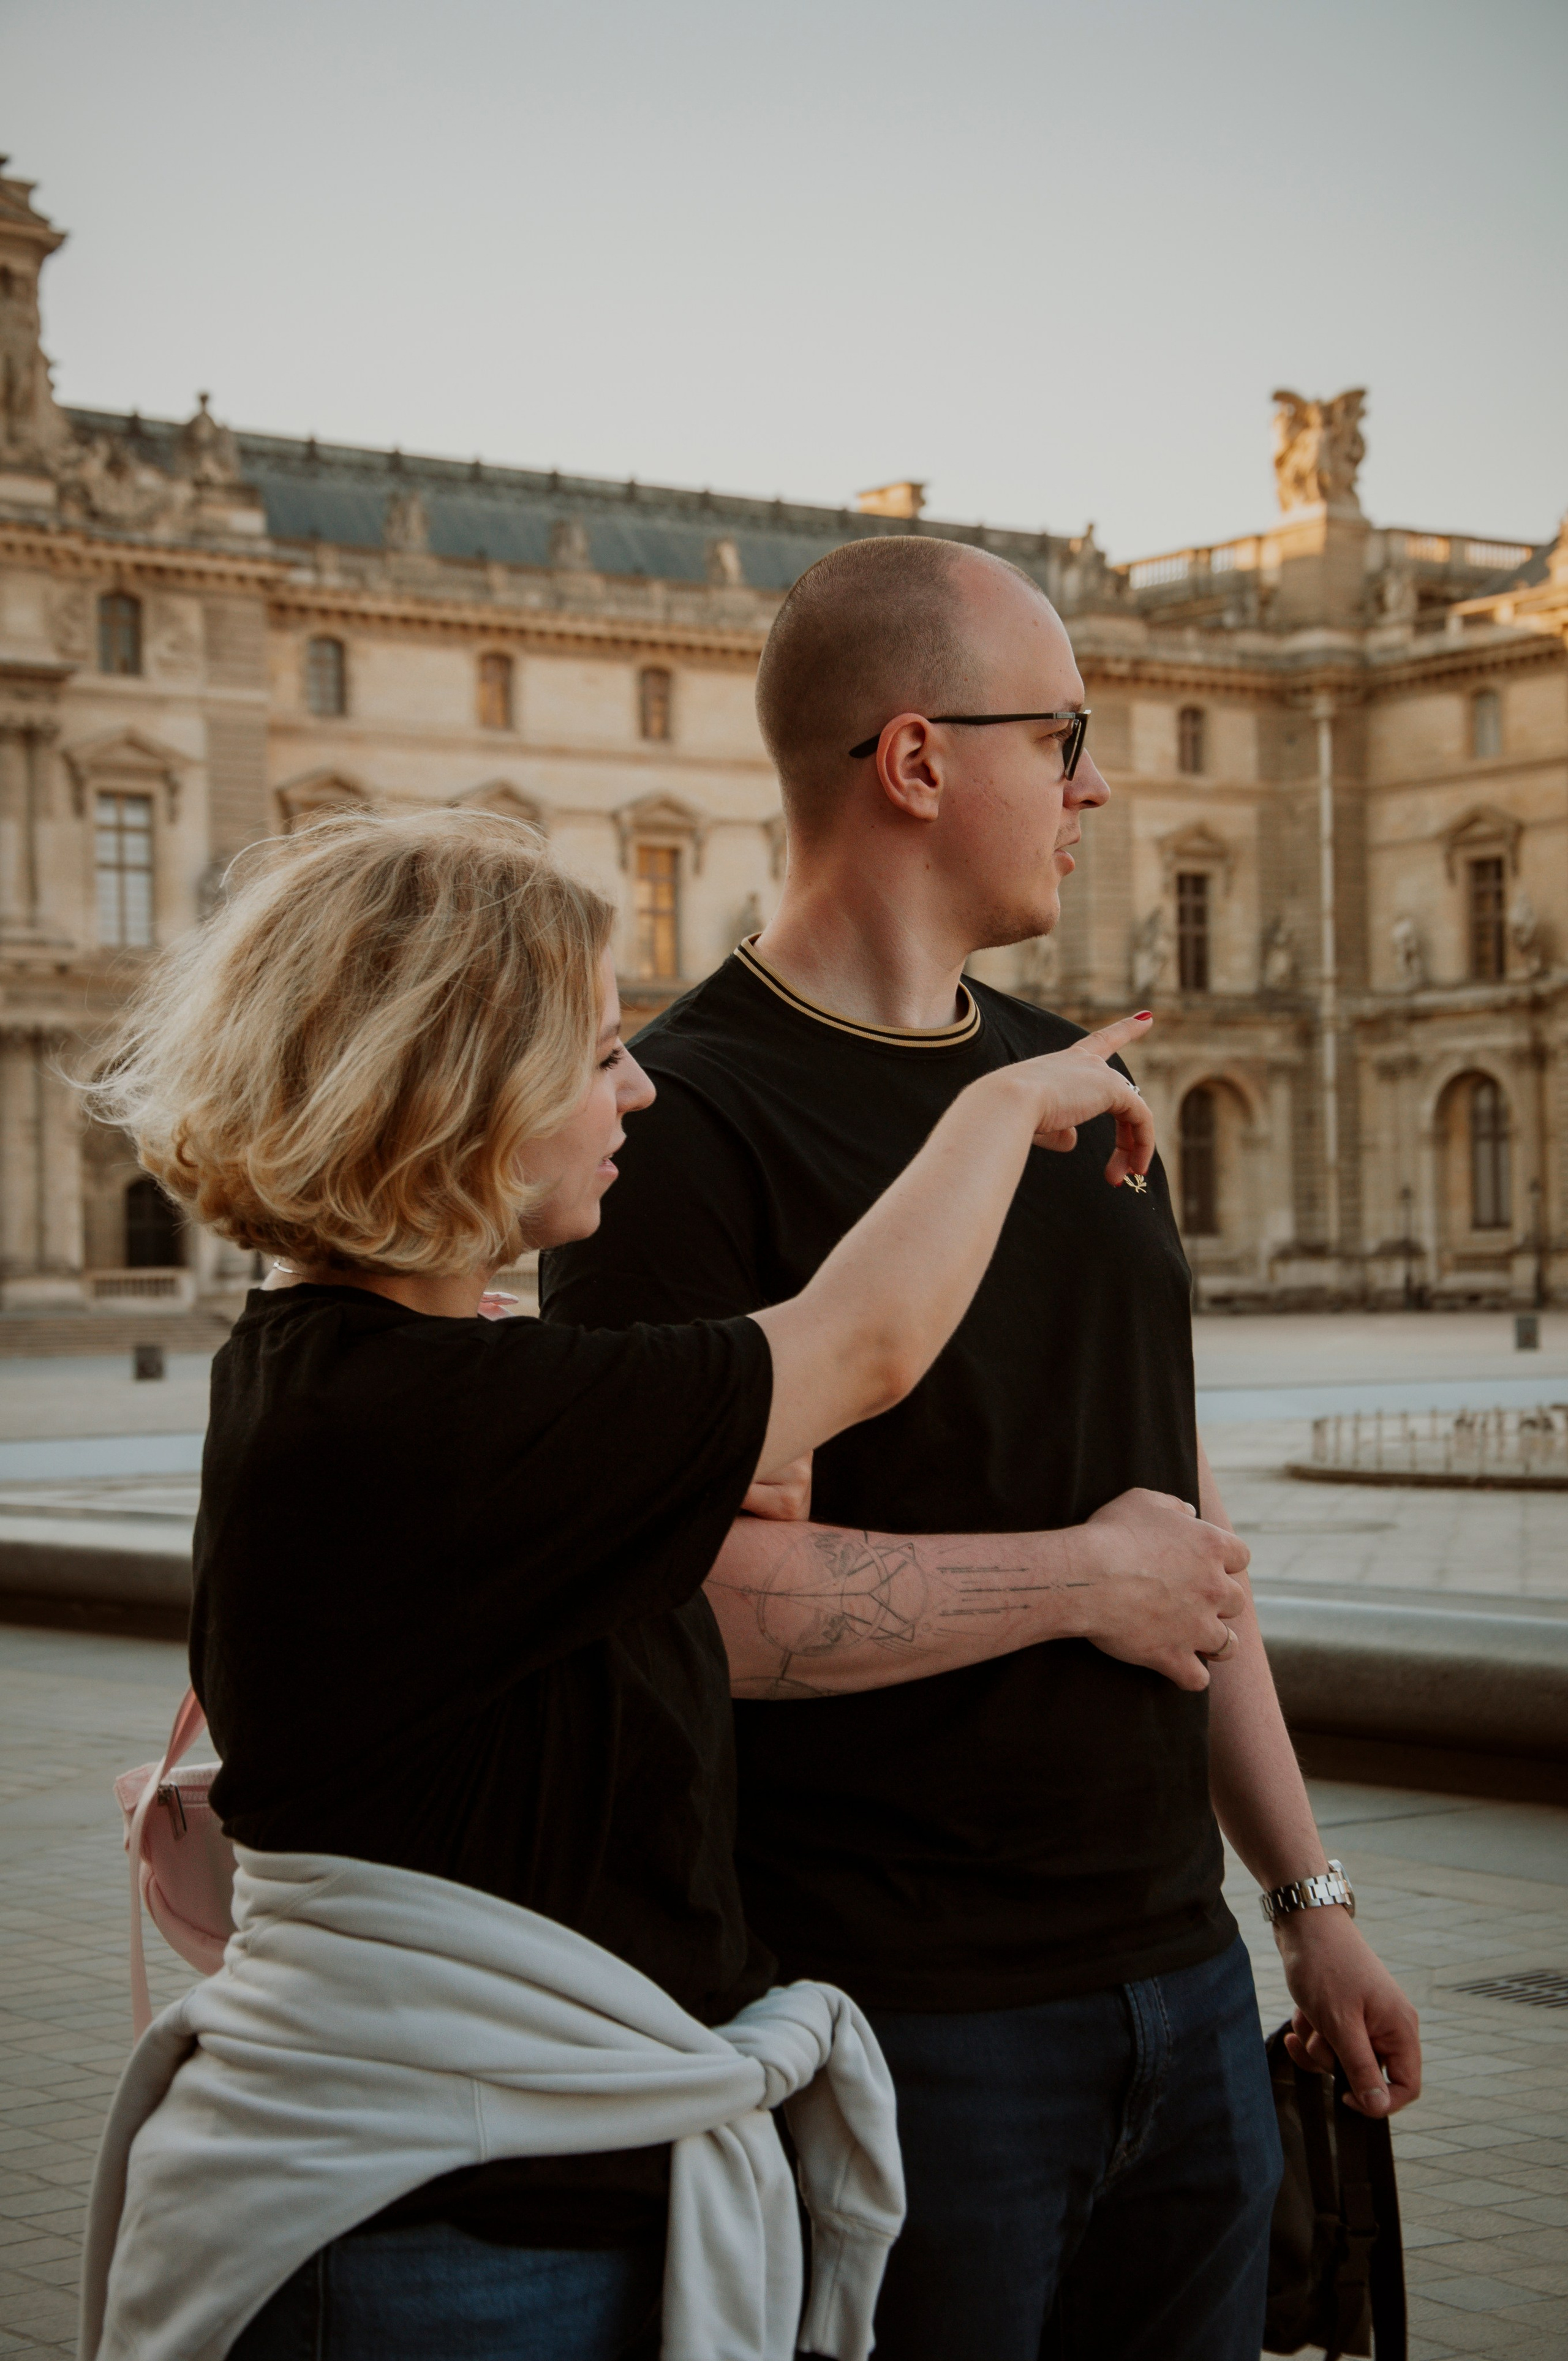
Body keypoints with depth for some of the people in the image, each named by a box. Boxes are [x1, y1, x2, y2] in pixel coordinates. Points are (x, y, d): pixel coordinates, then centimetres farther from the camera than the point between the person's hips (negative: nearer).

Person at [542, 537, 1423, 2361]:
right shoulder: (686, 1118, -12)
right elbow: (688, 1593, -23)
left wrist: (1305, 1900, 16)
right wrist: (1080, 1578, -13)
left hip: (1179, 1986, 7)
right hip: (894, 2021, -7)